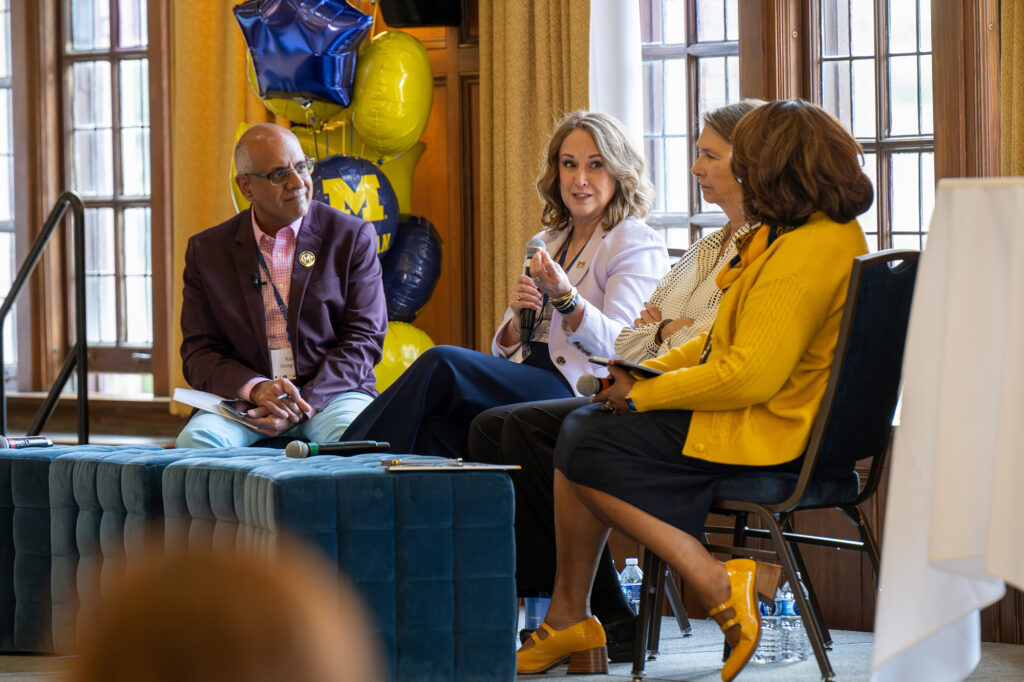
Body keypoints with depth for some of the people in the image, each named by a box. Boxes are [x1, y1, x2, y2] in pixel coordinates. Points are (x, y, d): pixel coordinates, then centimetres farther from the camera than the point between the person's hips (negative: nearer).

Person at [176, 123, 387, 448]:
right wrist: (255, 388, -17)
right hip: (244, 401, 1)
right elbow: (198, 353, 5)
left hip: (330, 389, -1)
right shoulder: (207, 251, 9)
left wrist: (304, 404, -15)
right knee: (195, 439, -30)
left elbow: (364, 339, 0)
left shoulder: (353, 237, 6)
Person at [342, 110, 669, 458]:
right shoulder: (543, 245, 24)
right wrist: (519, 320, -3)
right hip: (520, 383, 6)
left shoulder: (638, 244, 3)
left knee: (442, 362, -26)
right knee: (435, 422, -30)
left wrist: (565, 297, -26)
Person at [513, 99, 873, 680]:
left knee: (586, 453, -9)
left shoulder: (807, 252, -22)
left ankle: (720, 588, -13)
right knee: (578, 428, 9)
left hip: (763, 433, -11)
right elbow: (732, 341, 18)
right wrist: (647, 373, 6)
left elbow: (751, 375, -26)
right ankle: (568, 621, 8)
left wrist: (643, 394, -14)